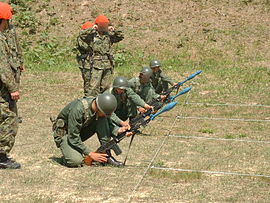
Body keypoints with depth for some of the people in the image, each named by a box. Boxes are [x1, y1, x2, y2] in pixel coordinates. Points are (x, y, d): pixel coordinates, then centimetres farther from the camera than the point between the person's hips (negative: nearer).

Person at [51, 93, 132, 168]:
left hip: (82, 131, 6)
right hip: (65, 133, -6)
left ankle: (107, 155, -16)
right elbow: (73, 138, -30)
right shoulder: (77, 110, -35)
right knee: (76, 161, -33)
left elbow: (108, 124, -4)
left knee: (102, 120, -19)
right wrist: (91, 154, -30)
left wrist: (119, 130, -27)